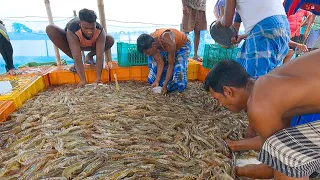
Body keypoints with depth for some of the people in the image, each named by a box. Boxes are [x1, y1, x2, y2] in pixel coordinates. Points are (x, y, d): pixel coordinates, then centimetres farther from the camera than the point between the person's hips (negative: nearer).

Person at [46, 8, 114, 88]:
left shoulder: (100, 31, -34)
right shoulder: (72, 30, -40)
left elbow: (100, 56, -40)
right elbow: (77, 56, -45)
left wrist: (98, 78, -48)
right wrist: (82, 80, -52)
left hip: (90, 45, 1)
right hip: (71, 41, -1)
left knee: (110, 40, -25)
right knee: (50, 29, -31)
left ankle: (90, 56, 4)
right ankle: (76, 63, -15)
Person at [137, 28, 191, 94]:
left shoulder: (168, 43, -43)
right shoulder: (150, 43, -26)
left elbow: (171, 65, -32)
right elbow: (160, 63, -20)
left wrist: (165, 85, -31)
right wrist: (156, 81, -26)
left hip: (182, 46, -5)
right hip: (165, 49, 5)